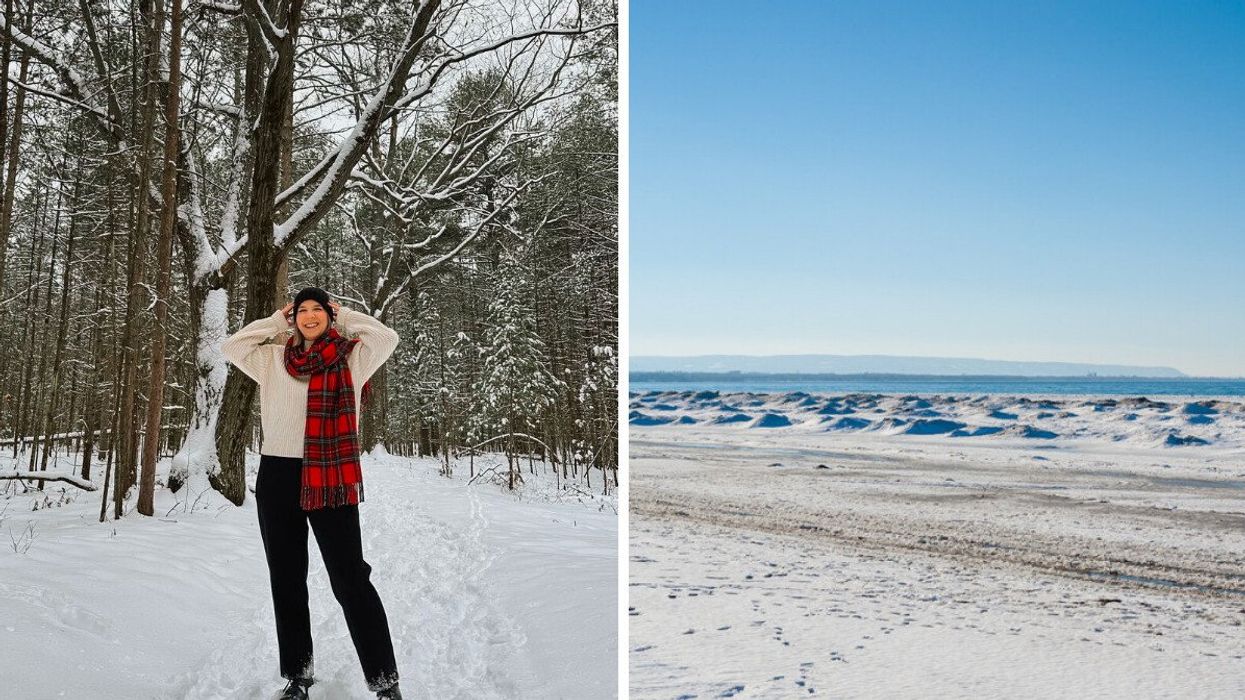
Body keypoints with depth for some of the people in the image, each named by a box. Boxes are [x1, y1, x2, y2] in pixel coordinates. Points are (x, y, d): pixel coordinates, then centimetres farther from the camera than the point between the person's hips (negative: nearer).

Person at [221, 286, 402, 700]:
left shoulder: (350, 358, 3)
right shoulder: (274, 361, 14)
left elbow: (386, 338, -10)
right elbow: (231, 347, 14)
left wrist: (344, 317, 4)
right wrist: (276, 322, 13)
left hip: (331, 477, -4)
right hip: (276, 476, 5)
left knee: (350, 580, -6)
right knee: (286, 580, 11)